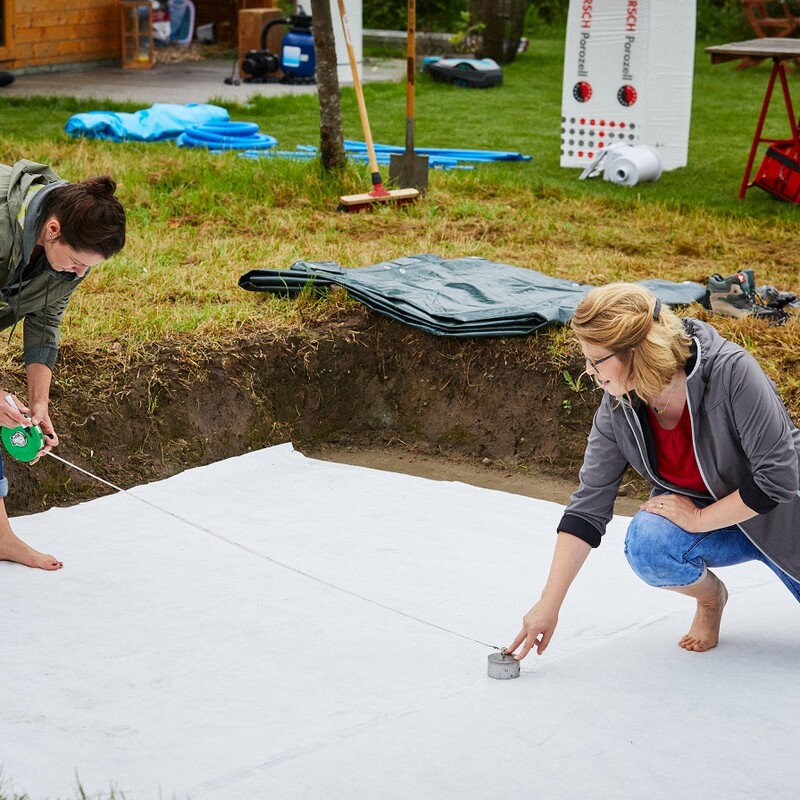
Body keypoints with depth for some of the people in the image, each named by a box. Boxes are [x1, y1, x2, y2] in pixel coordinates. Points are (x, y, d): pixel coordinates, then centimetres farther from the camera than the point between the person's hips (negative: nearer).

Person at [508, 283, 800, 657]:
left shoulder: (732, 372, -31)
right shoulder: (618, 409, -15)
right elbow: (588, 506, -11)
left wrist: (698, 518, -21)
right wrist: (549, 605, -14)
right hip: (697, 515, 3)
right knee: (645, 542, -31)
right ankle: (709, 598, 1)